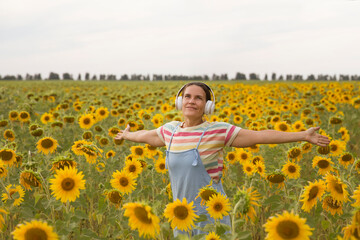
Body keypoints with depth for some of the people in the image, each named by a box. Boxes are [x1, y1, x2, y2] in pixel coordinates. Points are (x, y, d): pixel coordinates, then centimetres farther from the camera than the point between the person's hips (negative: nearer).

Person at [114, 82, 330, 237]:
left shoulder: (218, 131, -10)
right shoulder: (171, 130, 4)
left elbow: (259, 136, -12)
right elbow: (148, 136, 26)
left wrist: (303, 135, -15)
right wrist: (128, 135, 44)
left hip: (211, 214, -5)